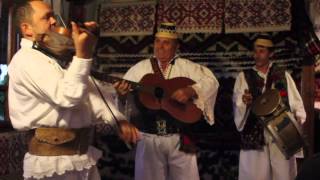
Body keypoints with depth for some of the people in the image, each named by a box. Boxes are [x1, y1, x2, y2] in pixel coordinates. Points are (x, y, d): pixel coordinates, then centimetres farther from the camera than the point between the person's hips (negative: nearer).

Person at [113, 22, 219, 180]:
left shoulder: (186, 67, 4)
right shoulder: (140, 68, 6)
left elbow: (211, 81, -5)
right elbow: (122, 91, 2)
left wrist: (191, 90, -22)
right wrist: (122, 94, -21)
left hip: (179, 137, 0)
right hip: (149, 137, 1)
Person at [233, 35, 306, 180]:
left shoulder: (283, 75, 10)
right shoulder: (243, 77, 7)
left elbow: (296, 102, 10)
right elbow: (237, 107, -2)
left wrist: (298, 117, -8)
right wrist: (244, 103, -24)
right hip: (254, 137, -1)